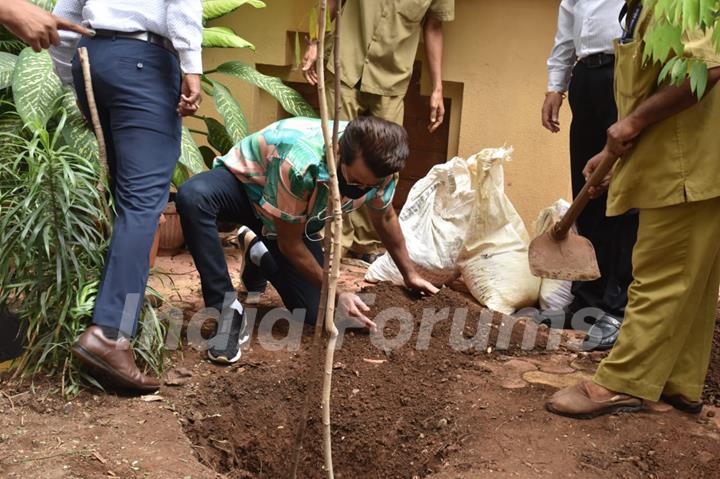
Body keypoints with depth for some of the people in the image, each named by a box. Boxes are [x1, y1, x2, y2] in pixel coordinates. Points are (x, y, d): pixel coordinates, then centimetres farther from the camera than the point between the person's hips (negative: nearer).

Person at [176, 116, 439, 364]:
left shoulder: (377, 165, -24)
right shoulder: (300, 164, -42)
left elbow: (385, 217, 0)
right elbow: (290, 243, -27)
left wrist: (410, 274, 8)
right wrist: (336, 293, -23)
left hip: (300, 219, 5)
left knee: (313, 311, -4)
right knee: (193, 196, -41)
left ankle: (258, 252, 23)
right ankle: (229, 311, -29)